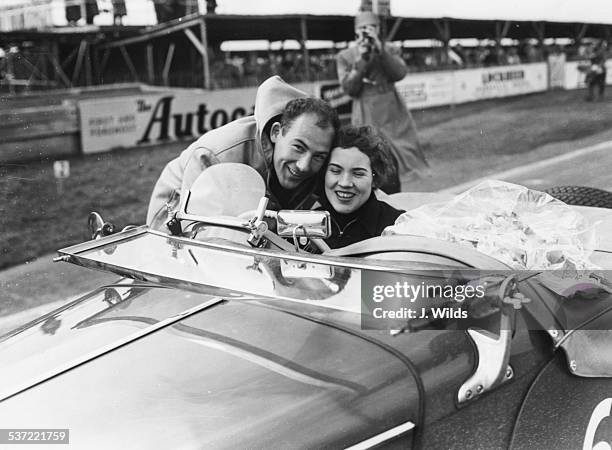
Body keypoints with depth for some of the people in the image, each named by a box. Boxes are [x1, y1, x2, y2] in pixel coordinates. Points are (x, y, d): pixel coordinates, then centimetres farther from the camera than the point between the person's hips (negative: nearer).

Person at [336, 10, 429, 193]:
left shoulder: (387, 50, 12)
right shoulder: (344, 57, 5)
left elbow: (400, 73, -4)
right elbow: (349, 88, -5)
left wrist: (380, 49, -13)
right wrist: (361, 58, -12)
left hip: (394, 117, 3)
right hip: (368, 120, -3)